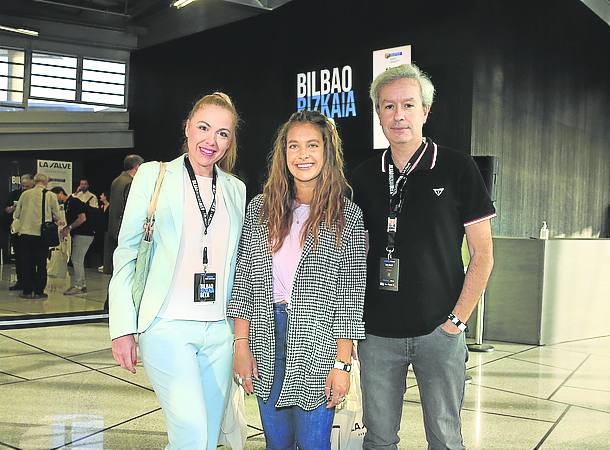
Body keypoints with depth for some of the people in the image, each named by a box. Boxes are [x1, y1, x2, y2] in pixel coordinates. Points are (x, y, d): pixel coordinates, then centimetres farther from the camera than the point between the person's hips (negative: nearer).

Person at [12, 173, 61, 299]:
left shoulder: (25, 194, 3)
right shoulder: (50, 195, -3)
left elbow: (16, 214, 8)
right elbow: (57, 216, 0)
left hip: (25, 232, 2)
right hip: (42, 234, -2)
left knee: (27, 264, 9)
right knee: (41, 264, 7)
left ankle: (27, 291, 12)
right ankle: (39, 292, 8)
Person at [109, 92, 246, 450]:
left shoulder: (236, 189, 11)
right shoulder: (153, 175, 1)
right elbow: (126, 253, -1)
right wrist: (123, 327, -6)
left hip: (220, 329, 4)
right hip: (168, 325, -4)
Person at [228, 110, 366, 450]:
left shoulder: (348, 216, -4)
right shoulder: (260, 209, 4)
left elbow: (351, 294, -6)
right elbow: (244, 280, 5)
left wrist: (343, 363, -9)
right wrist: (241, 344, 0)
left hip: (317, 345, -3)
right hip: (266, 340, 3)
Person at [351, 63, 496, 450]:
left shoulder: (457, 168, -4)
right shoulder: (365, 176, 6)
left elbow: (483, 254, -3)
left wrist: (457, 320, -9)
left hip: (438, 331, -2)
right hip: (377, 332, 3)